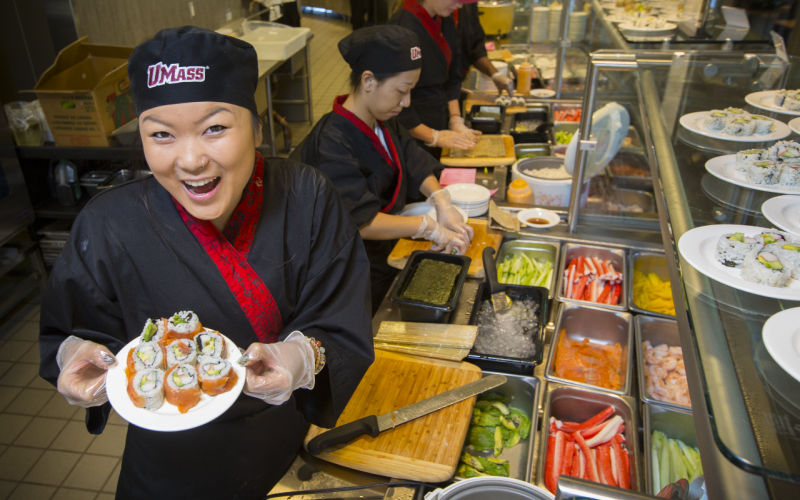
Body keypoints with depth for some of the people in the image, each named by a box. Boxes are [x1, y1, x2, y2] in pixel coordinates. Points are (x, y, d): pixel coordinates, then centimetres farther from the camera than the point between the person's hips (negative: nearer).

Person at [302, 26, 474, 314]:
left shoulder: (384, 123, 4)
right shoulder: (331, 144, -25)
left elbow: (415, 166, 9)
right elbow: (359, 221, -29)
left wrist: (442, 204, -10)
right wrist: (428, 227, -25)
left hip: (388, 252, 8)